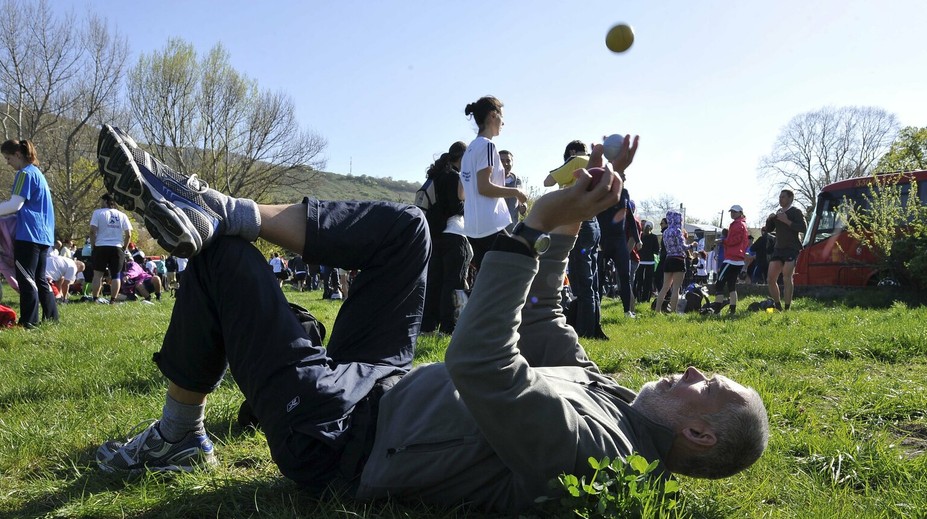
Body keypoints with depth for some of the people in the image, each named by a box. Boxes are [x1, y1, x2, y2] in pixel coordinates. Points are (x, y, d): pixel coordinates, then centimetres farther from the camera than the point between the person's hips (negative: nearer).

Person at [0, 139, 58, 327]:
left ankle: (29, 322, -6)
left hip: (28, 234, -9)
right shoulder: (36, 172, 19)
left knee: (26, 279, -7)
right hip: (44, 234, 9)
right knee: (39, 278, 13)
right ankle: (51, 318, 14)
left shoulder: (25, 174, -9)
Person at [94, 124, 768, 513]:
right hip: (388, 386, 9)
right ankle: (216, 210, 1)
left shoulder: (585, 444, -28)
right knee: (404, 226, 0)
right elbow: (540, 322, 10)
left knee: (221, 257, -8)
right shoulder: (609, 393, 1)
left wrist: (539, 227, -35)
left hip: (334, 431, -8)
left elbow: (477, 365, -38)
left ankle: (176, 437, 17)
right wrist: (564, 228, -2)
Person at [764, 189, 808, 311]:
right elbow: (769, 229, 17)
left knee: (787, 278, -15)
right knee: (770, 279, 1)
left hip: (791, 249, -7)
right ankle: (777, 306, 13)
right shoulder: (777, 213, 18)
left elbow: (803, 228, -14)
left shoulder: (796, 212, -2)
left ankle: (787, 308, -13)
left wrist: (787, 221, -19)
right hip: (778, 249, 7)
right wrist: (769, 220, -2)